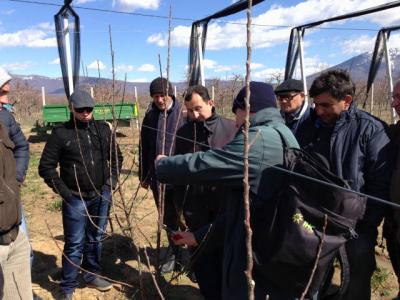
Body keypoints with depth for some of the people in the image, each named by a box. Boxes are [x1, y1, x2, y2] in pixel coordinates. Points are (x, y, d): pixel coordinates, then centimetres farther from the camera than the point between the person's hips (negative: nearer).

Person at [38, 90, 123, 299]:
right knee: (74, 244, 4)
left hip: (101, 196, 4)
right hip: (75, 199, -3)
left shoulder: (103, 129, 2)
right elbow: (46, 166, -4)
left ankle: (92, 275, 37)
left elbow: (116, 157, 14)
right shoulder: (61, 133, -9)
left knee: (95, 239, 17)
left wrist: (112, 181, 4)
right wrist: (63, 191, -8)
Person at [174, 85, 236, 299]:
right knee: (200, 252, 11)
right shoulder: (183, 132, 4)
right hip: (195, 204, 2)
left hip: (225, 202, -2)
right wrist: (179, 200, 8)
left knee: (225, 250, 12)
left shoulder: (231, 128, -4)